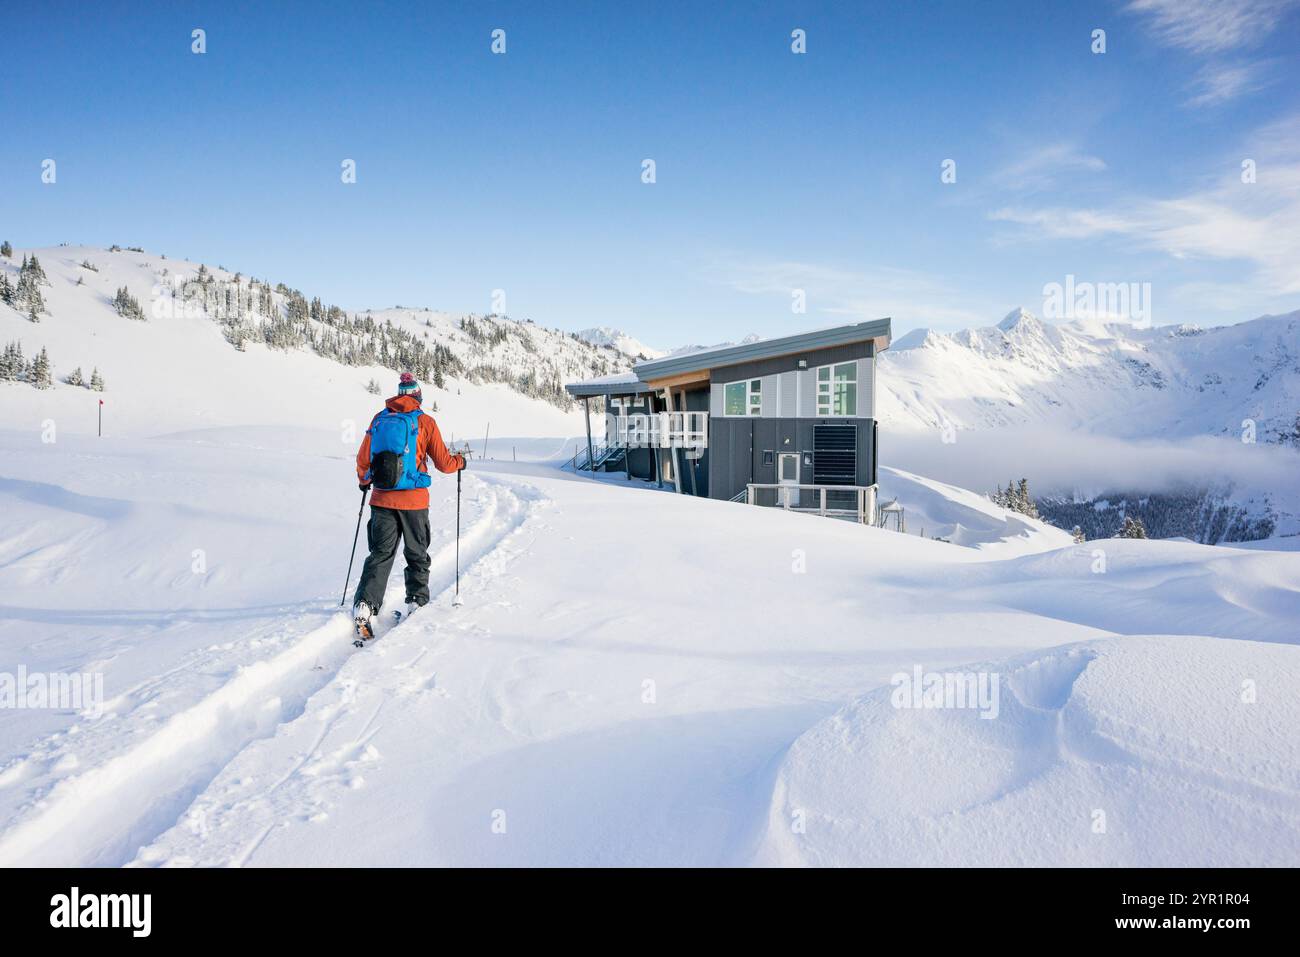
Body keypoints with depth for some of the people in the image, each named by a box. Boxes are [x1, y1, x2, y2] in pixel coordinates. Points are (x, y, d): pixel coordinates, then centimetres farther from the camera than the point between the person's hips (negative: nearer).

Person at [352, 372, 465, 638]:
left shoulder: (379, 418, 4)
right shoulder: (425, 422, -4)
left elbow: (363, 459, 7)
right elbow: (443, 463, -2)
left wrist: (364, 481, 27)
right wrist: (460, 462, 20)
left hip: (382, 499, 2)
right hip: (414, 500, -2)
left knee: (381, 554, 8)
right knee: (417, 554, 15)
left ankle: (365, 604, -4)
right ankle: (417, 601, 18)